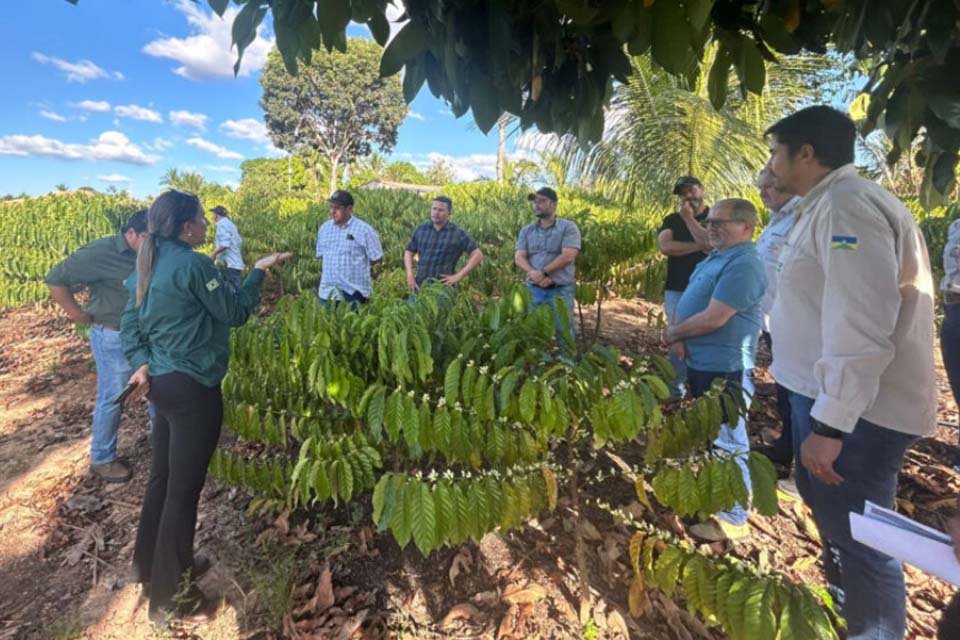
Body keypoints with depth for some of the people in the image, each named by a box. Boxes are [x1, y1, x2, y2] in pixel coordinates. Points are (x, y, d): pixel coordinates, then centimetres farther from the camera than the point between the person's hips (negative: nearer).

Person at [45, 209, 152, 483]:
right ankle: (101, 460, 24)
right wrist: (77, 313, -13)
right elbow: (55, 279, -16)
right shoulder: (101, 253, -18)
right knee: (111, 400, 6)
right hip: (114, 339, -6)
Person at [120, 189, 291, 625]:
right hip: (192, 389, -10)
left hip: (162, 383, 10)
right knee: (184, 489, 3)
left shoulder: (150, 263, 10)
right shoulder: (192, 264, -18)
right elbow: (235, 313, -12)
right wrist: (259, 272, -3)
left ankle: (150, 565, 43)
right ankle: (171, 599, 19)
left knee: (162, 477, 23)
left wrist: (141, 363, 1)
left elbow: (130, 323, 10)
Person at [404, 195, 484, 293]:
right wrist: (410, 274, 0)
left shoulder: (458, 233, -2)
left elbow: (478, 255, -4)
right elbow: (409, 252, 16)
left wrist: (458, 276, -9)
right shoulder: (421, 229, 7)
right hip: (420, 286, 3)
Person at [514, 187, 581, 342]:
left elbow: (568, 256, -14)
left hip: (560, 289, -3)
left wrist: (543, 272, -16)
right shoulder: (526, 230, 10)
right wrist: (535, 274, -19)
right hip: (533, 289, 4)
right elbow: (519, 258, 0)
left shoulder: (568, 227, -3)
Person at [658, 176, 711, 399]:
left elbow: (711, 244, -16)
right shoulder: (672, 220, 10)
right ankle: (677, 386, 16)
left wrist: (688, 218, -7)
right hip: (676, 291, 3)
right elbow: (665, 247, -8)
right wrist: (699, 246, -11)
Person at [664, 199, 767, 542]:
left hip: (723, 369, -10)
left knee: (727, 443, 2)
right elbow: (686, 302, 14)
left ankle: (732, 518, 17)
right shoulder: (716, 257, 13)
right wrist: (677, 336, -5)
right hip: (700, 363, 11)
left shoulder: (743, 264, -21)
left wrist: (673, 332, -10)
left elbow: (713, 319, -27)